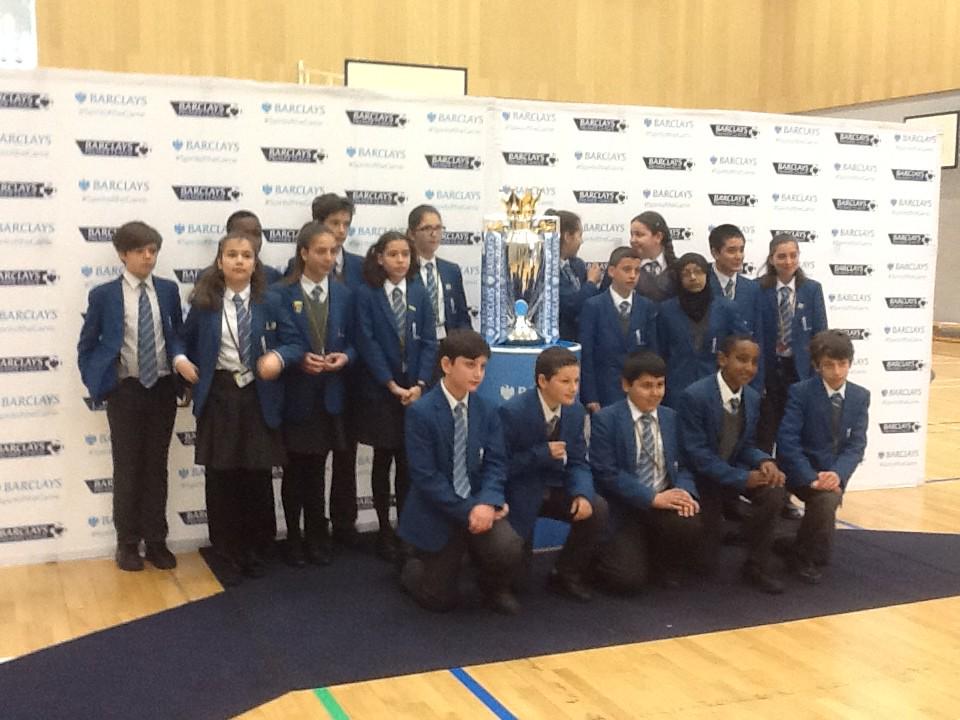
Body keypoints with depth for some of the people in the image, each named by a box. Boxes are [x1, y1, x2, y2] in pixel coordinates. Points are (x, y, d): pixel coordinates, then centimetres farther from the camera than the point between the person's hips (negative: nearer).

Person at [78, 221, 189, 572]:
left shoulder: (168, 290, 3)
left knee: (157, 467, 10)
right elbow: (87, 346, 3)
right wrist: (95, 384, -5)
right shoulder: (103, 294, -4)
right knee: (127, 467, 7)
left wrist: (179, 358, -12)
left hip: (163, 388, 2)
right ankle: (128, 543, 19)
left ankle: (156, 541, 20)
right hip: (125, 390, -2)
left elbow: (176, 334, 9)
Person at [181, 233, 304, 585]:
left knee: (257, 478, 7)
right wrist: (192, 371, -1)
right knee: (221, 478, 5)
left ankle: (253, 551, 25)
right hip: (219, 397, 0)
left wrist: (279, 356, -21)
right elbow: (188, 342, 10)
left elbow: (296, 343, -2)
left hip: (259, 398, 1)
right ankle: (228, 556, 19)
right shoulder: (204, 302, 0)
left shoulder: (268, 303, 0)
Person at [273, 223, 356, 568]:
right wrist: (299, 360, -21)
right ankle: (295, 539, 23)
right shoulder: (280, 294, -7)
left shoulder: (344, 295, 6)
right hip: (294, 394, -3)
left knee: (317, 469, 14)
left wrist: (344, 357, -12)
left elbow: (352, 342, 9)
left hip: (329, 394, 3)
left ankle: (317, 537, 25)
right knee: (294, 470, 9)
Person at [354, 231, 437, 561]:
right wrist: (392, 386, -15)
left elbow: (428, 343, 2)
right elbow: (368, 344, -9)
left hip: (415, 391, 2)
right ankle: (385, 531, 15)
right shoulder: (366, 295, -4)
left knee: (410, 462, 3)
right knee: (383, 460, 6)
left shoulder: (419, 294, 6)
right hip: (380, 392, -2)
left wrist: (420, 384, -10)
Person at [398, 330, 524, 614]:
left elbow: (496, 464, -4)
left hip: (478, 504, 3)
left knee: (508, 548, -26)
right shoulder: (421, 413, -15)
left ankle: (495, 588, 9)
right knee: (441, 600, 2)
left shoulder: (487, 411, 0)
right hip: (438, 511, -3)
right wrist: (467, 511, -21)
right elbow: (425, 476, -18)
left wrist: (487, 503, -23)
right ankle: (414, 567, 36)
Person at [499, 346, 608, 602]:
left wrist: (582, 494, -21)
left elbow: (578, 463, 0)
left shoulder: (575, 411, -5)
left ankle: (567, 574, 1)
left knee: (597, 510, -20)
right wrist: (542, 454, -28)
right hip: (519, 491, -5)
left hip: (554, 487, 5)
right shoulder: (512, 412, -23)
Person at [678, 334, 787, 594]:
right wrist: (742, 478, -28)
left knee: (773, 492, -23)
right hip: (700, 474, -6)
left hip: (734, 467, 6)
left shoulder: (753, 398, -1)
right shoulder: (694, 396, -23)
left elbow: (746, 445, 4)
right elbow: (696, 452, -24)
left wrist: (764, 461, -20)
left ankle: (757, 566, -4)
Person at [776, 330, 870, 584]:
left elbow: (856, 444, -4)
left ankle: (807, 549, 13)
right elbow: (787, 441, -18)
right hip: (802, 470, -4)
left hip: (834, 472, 4)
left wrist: (838, 474, -23)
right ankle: (803, 556, -5)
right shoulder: (800, 392, -12)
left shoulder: (861, 396, 0)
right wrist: (812, 477, -28)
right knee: (826, 499, -28)